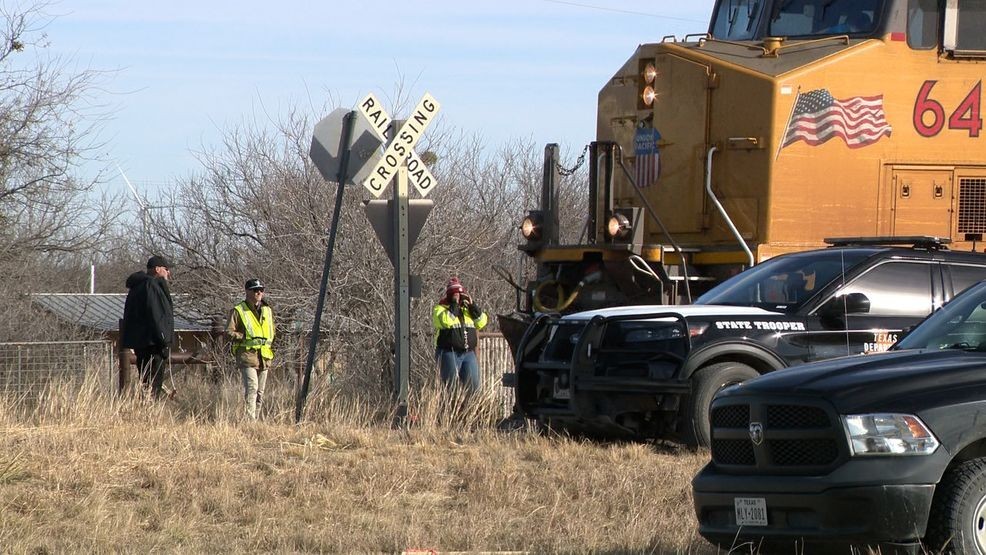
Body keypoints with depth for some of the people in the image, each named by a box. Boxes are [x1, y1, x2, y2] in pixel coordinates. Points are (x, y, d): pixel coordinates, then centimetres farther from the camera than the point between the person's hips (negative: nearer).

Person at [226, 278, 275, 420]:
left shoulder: (267, 310, 16)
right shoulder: (238, 311, -3)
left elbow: (272, 330, 29)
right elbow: (229, 332, -5)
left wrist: (268, 341, 9)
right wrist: (246, 337, -13)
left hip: (264, 355, 6)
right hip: (247, 354, -6)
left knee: (260, 391, 8)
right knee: (252, 387, -18)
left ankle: (255, 418, 15)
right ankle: (250, 419, -21)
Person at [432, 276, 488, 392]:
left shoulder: (468, 309, 18)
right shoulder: (439, 309, 2)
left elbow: (481, 322, 8)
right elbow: (445, 321, -19)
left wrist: (471, 305, -1)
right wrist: (454, 304, -13)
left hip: (469, 353, 5)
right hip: (449, 353, -5)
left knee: (473, 386, 0)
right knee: (451, 386, -8)